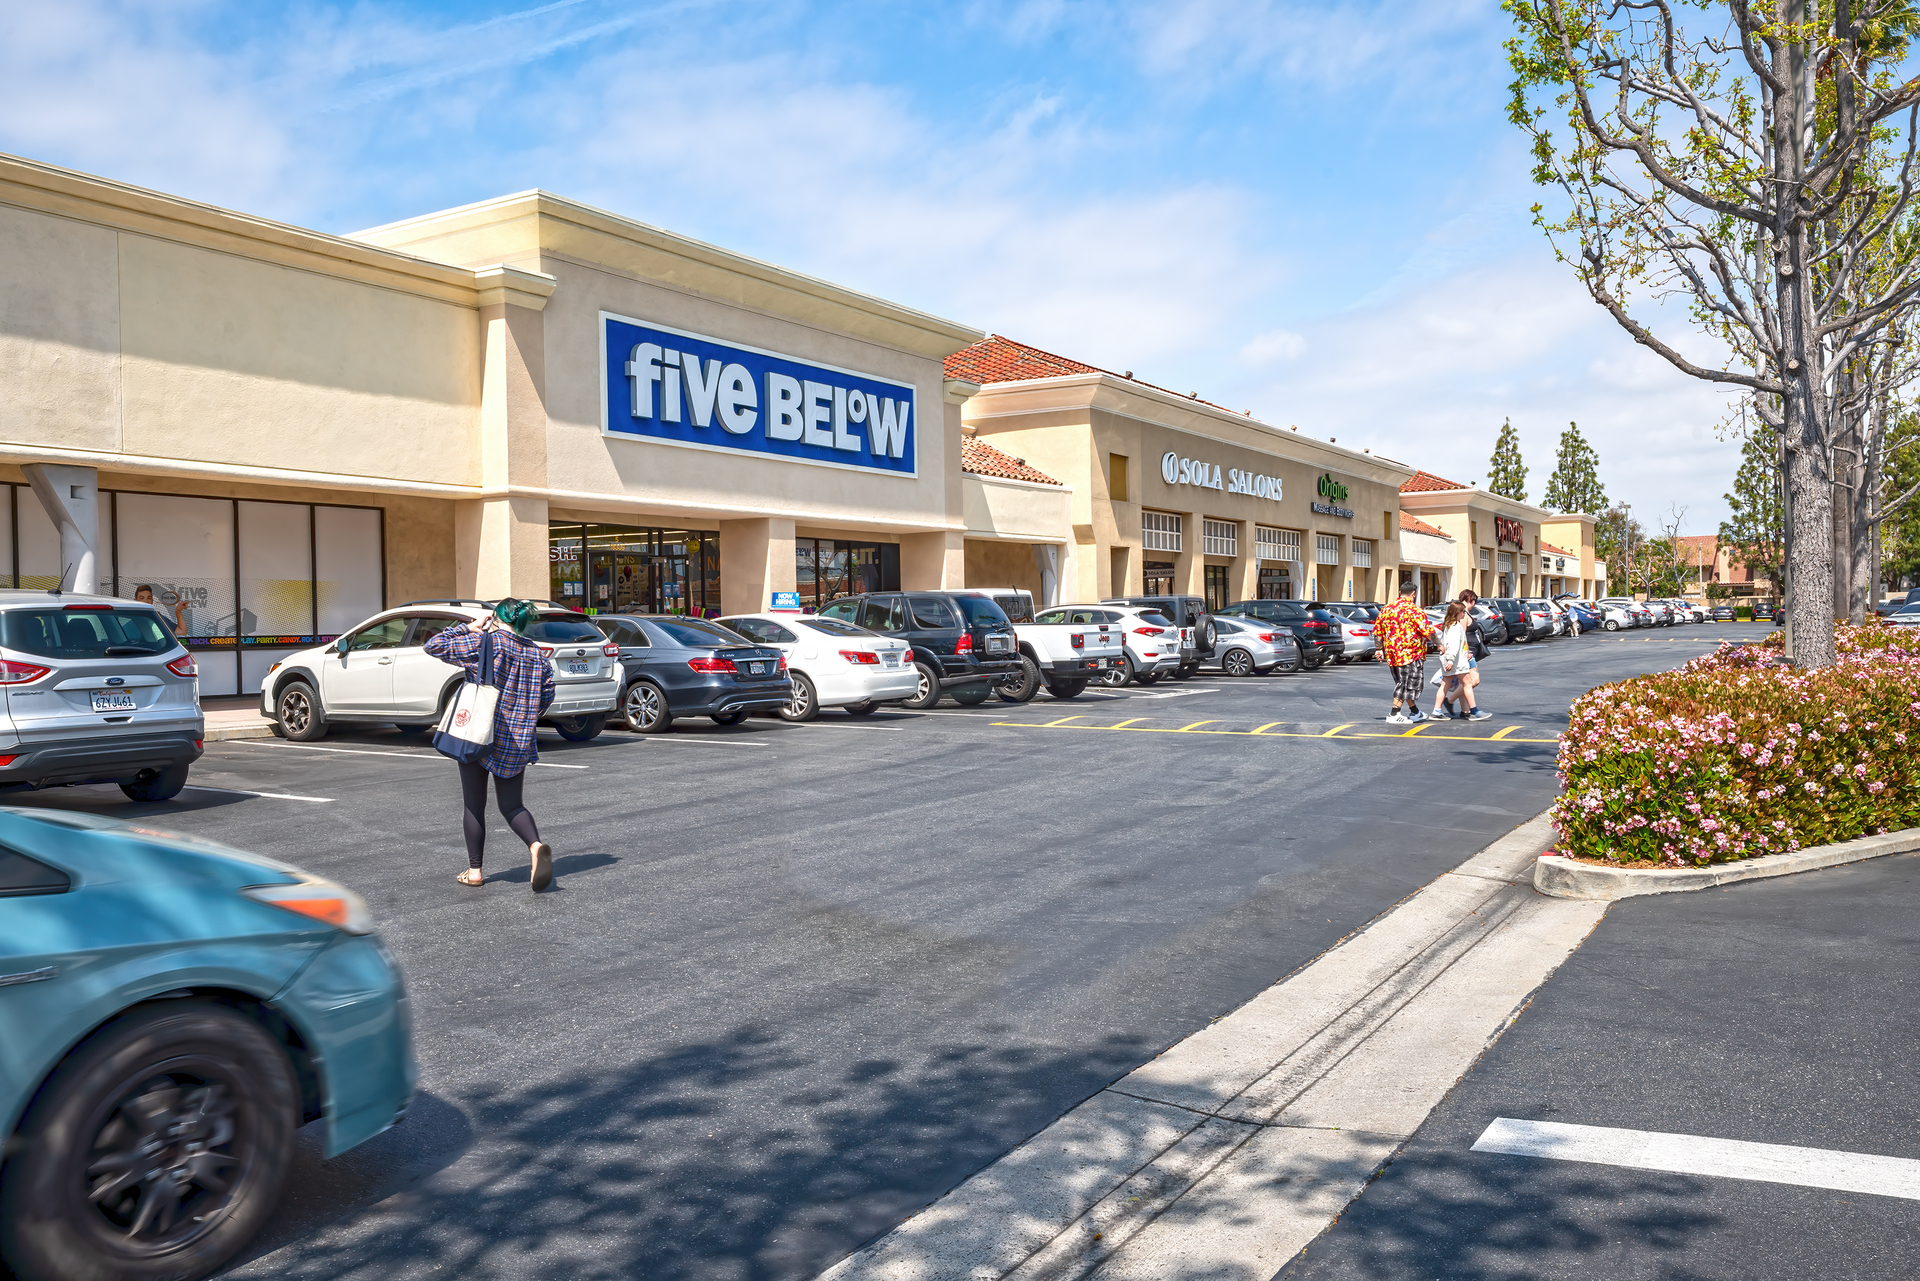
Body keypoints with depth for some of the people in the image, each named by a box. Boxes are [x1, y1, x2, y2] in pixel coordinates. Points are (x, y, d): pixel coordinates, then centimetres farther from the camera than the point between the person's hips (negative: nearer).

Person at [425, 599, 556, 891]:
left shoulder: (483, 642, -9)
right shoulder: (537, 654, 5)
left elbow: (434, 646, -5)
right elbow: (546, 694, 9)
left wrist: (468, 628, 3)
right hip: (517, 743, 4)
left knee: (474, 805, 9)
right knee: (511, 804, 11)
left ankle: (474, 871, 15)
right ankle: (536, 846, -17)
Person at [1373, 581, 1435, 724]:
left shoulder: (1386, 609, 9)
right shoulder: (1414, 610, -11)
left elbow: (1377, 631, 13)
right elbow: (1427, 631, -14)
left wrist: (1378, 649, 19)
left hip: (1391, 654, 7)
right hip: (1410, 654, -7)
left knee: (1403, 684, 16)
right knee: (1406, 684, 0)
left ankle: (1415, 713, 28)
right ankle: (1394, 715, -3)